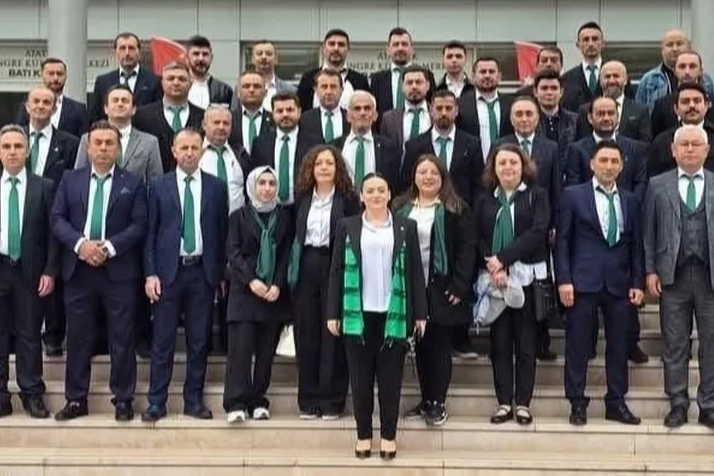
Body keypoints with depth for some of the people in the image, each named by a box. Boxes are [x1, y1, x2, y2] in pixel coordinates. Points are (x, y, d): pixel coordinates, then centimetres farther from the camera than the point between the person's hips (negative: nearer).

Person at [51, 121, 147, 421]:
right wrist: (80, 243, -13)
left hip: (119, 271, -2)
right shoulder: (70, 180, 10)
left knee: (122, 339, 2)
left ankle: (123, 399, 12)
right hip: (78, 269, 2)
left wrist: (110, 246, -15)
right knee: (78, 338, 7)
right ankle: (76, 399, 16)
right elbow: (57, 219, 3)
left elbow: (139, 225, -3)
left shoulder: (133, 183, 4)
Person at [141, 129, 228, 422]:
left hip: (202, 271, 1)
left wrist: (221, 272, 2)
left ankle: (194, 400, 16)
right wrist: (150, 273, -4)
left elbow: (222, 231, 7)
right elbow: (150, 233, 3)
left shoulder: (216, 187, 6)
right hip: (168, 270, -1)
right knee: (162, 342, 2)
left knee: (199, 341, 6)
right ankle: (157, 402, 9)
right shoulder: (160, 187, 4)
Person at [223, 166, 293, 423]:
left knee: (266, 350, 3)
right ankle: (236, 403, -8)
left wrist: (278, 285, -9)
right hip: (244, 292, -2)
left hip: (275, 293, 2)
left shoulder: (284, 217, 9)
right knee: (240, 347, -9)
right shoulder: (239, 216, 6)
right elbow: (234, 253, -2)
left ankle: (258, 401, 10)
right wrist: (251, 280, -15)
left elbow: (286, 255, 4)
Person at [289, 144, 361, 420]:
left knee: (333, 335, 0)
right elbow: (295, 235, 14)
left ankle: (331, 400, 8)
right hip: (306, 268, 3)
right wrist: (292, 268, 5)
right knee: (306, 334, 5)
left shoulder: (349, 199, -1)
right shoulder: (302, 198, 11)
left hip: (335, 267, -3)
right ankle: (308, 400, 13)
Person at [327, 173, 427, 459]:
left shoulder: (406, 227, 6)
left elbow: (415, 271, 4)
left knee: (390, 377, 5)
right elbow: (336, 270, 4)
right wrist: (333, 313, -2)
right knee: (360, 377, 6)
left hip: (394, 314, 0)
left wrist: (420, 313, 0)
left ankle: (389, 435, 14)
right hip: (358, 313, 1)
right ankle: (363, 434, 15)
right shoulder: (347, 226, 6)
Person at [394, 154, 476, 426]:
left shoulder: (456, 209, -2)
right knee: (420, 346, 11)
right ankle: (426, 400, 20)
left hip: (442, 290, -4)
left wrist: (459, 285, -14)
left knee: (440, 347, 2)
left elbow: (468, 248, -7)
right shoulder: (401, 208, 9)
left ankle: (438, 403, 10)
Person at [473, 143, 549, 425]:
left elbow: (538, 232, -10)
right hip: (494, 280, 3)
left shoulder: (536, 195, 3)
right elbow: (478, 238, 4)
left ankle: (523, 403, 8)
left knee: (526, 343, 2)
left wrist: (503, 258, -15)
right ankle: (504, 402, 10)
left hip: (527, 278, -2)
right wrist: (494, 269, -13)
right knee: (499, 343, 4)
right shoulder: (485, 201, 12)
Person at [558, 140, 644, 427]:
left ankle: (616, 403, 16)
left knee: (618, 345, 7)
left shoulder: (630, 200, 11)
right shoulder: (573, 195, 2)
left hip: (619, 283, 3)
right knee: (578, 345, 1)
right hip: (583, 282, -3)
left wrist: (637, 282, 4)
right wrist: (564, 280, -9)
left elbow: (636, 245, 12)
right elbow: (563, 241, -1)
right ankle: (577, 404, 9)